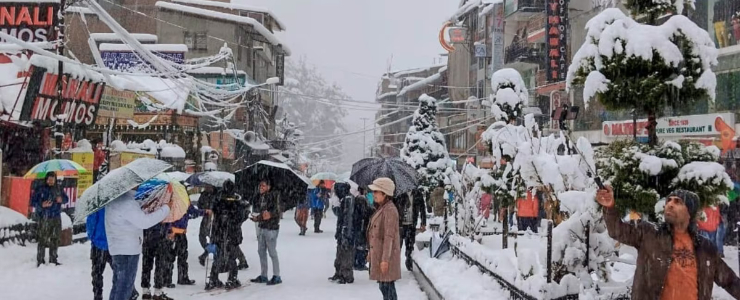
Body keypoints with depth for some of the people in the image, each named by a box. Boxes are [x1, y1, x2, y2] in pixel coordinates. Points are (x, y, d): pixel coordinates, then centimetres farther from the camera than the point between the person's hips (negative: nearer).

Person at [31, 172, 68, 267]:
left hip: (56, 218, 5)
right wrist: (42, 205, -24)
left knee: (55, 239, 13)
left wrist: (62, 199, -6)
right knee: (43, 239, -9)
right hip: (44, 218, -5)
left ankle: (53, 259, 25)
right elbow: (33, 202, -7)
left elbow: (66, 198, 17)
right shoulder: (40, 189, -6)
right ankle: (40, 261, -2)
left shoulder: (58, 189, 9)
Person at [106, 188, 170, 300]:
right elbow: (144, 222, -26)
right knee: (124, 287, -4)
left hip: (118, 248, 10)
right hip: (127, 250, -10)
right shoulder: (126, 202, -22)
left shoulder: (114, 198, 9)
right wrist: (166, 208, -19)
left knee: (118, 286, 19)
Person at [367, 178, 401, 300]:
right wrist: (371, 253, 20)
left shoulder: (390, 210, -16)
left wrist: (385, 259, -22)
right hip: (379, 253, 10)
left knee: (387, 286, -6)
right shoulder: (381, 208, 13)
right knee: (384, 286, 15)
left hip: (387, 254, -10)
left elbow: (389, 236, -20)